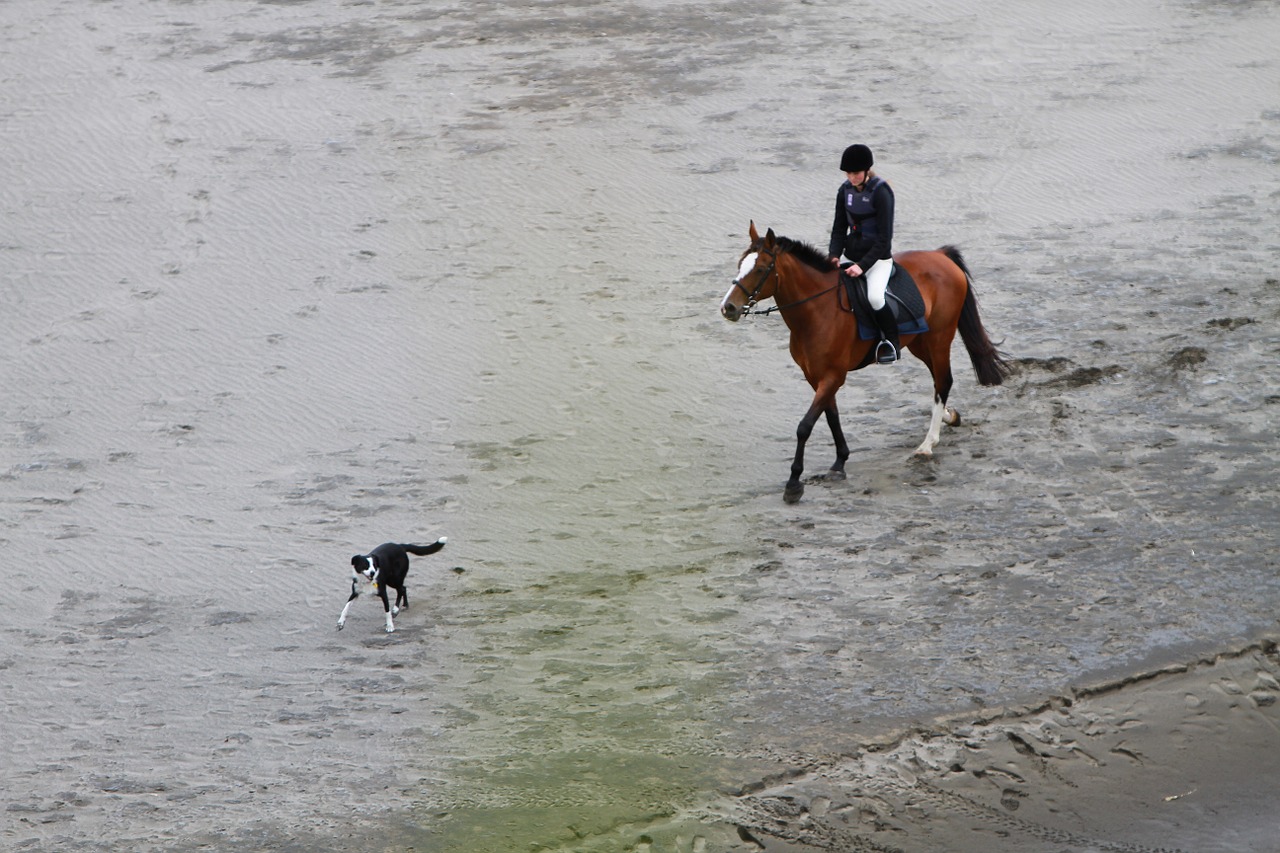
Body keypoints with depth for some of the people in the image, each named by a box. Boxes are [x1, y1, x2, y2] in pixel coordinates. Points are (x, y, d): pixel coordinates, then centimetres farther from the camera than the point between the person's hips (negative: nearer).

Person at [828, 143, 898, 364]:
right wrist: (834, 255, -9)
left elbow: (884, 238, -17)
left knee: (874, 296, -30)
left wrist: (863, 265, -24)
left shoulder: (881, 192, -16)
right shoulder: (845, 190, 3)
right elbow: (839, 228, 8)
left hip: (878, 257, -7)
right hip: (853, 256, 7)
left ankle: (891, 342, -9)